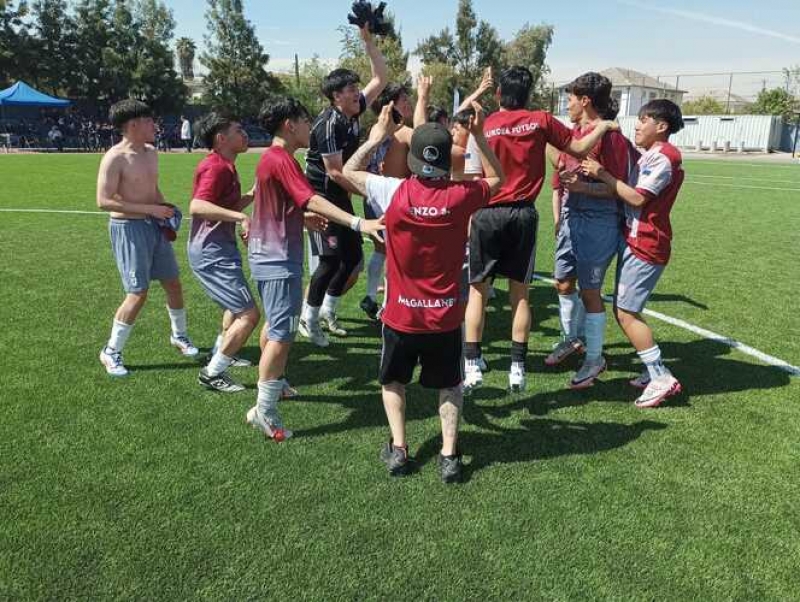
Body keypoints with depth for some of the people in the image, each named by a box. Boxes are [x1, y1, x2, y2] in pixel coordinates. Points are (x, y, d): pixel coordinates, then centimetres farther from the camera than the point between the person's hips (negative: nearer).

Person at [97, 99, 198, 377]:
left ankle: (179, 335, 34)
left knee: (173, 283, 13)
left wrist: (165, 209, 3)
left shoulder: (151, 153, 9)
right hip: (128, 228, -7)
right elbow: (104, 201, -20)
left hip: (154, 226, 7)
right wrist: (151, 209, -23)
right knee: (138, 293, -8)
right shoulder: (115, 158, -15)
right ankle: (111, 352, 9)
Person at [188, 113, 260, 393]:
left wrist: (252, 195, 11)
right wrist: (240, 216, -39)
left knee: (237, 305, 30)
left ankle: (221, 352, 48)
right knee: (249, 314, -12)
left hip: (219, 248, 11)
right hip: (212, 252, -11)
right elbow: (197, 206, -32)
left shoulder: (225, 166, 14)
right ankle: (212, 373, -1)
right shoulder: (216, 167, -17)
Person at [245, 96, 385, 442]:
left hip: (268, 255, 11)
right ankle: (264, 411, -5)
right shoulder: (282, 160, -18)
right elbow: (312, 200, -31)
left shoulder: (270, 159, 13)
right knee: (283, 333, -9)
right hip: (279, 259, -11)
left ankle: (273, 383, 40)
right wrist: (358, 223, -39)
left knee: (275, 324, 23)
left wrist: (310, 216, 14)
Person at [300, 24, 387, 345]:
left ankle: (327, 309, 26)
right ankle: (309, 319, 9)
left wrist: (369, 41, 0)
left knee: (353, 256, 11)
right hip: (322, 197, -9)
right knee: (330, 260, -8)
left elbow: (380, 80, 9)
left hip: (341, 197, 9)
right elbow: (335, 172, -21)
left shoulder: (352, 113, 4)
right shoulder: (329, 124, -20)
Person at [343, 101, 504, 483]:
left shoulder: (394, 192, -15)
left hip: (400, 315, 0)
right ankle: (449, 455, 13)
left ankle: (398, 449, 17)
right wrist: (479, 134, 8)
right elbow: (496, 179, 10)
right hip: (446, 317, 1)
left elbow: (349, 171, 3)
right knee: (449, 385, 19)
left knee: (393, 381, 22)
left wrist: (377, 136, 12)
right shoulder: (460, 197, -13)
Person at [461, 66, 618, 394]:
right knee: (520, 293, 8)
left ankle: (473, 366, 6)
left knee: (478, 290, 7)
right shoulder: (541, 120, 1)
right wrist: (603, 127, 25)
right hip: (523, 215, 1)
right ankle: (518, 367, 11)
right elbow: (579, 148, 9)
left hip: (488, 214, -1)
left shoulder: (483, 126, -3)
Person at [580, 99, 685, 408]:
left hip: (646, 246, -10)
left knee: (626, 313, -11)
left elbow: (638, 198, -19)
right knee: (624, 311, 11)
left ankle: (662, 378, -4)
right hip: (634, 241, 10)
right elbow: (631, 192, 14)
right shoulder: (650, 156, 18)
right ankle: (654, 371, 18)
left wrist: (603, 175, -16)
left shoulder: (662, 157, -12)